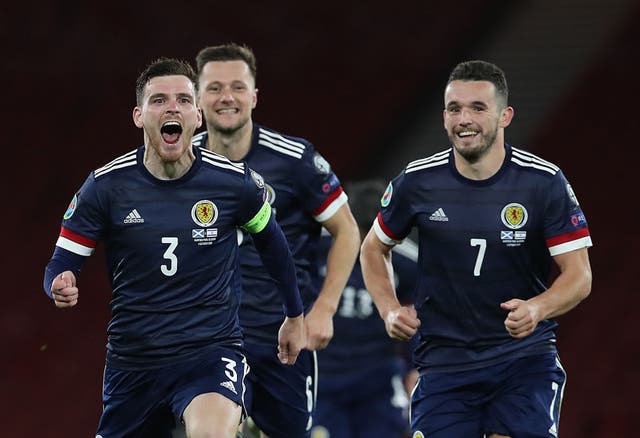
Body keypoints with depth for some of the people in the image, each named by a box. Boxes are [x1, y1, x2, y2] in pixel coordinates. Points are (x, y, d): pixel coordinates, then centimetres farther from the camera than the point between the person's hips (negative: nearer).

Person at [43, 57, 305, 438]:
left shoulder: (236, 182, -6)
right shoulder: (106, 186, -6)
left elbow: (272, 242, 14)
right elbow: (61, 265, -1)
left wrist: (295, 316, 24)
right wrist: (61, 287, -25)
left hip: (212, 353, -2)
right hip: (133, 360, 2)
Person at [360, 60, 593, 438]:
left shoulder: (544, 181, -7)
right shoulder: (418, 182, -2)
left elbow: (579, 276, -6)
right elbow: (374, 248, 17)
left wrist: (537, 308, -26)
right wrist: (390, 309, 1)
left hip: (525, 354, -2)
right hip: (445, 360, 2)